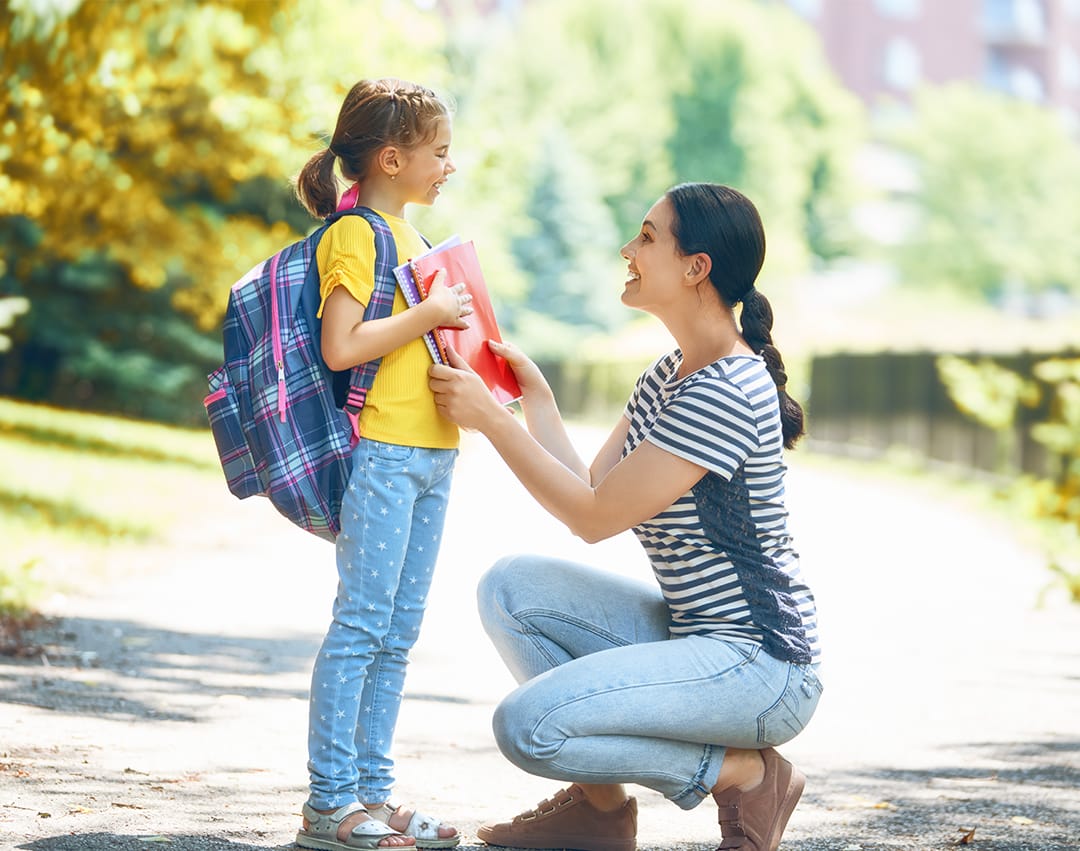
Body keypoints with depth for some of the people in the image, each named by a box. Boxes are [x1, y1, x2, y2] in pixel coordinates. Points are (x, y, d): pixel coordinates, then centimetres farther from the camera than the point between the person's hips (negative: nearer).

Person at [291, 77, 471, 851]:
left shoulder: (411, 234, 19)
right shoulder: (355, 234, -10)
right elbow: (340, 346, -20)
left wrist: (463, 332, 13)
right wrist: (430, 313, -17)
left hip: (433, 450, 9)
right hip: (382, 450, -9)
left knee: (398, 633, 9)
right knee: (362, 624, -8)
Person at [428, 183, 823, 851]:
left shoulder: (728, 392, -21)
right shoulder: (671, 375, 11)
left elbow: (595, 517, -18)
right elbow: (590, 493, 9)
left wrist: (491, 418, -14)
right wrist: (534, 396, 9)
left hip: (761, 663, -10)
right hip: (690, 630, 10)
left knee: (528, 725, -22)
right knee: (511, 588, 3)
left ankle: (746, 773, -5)